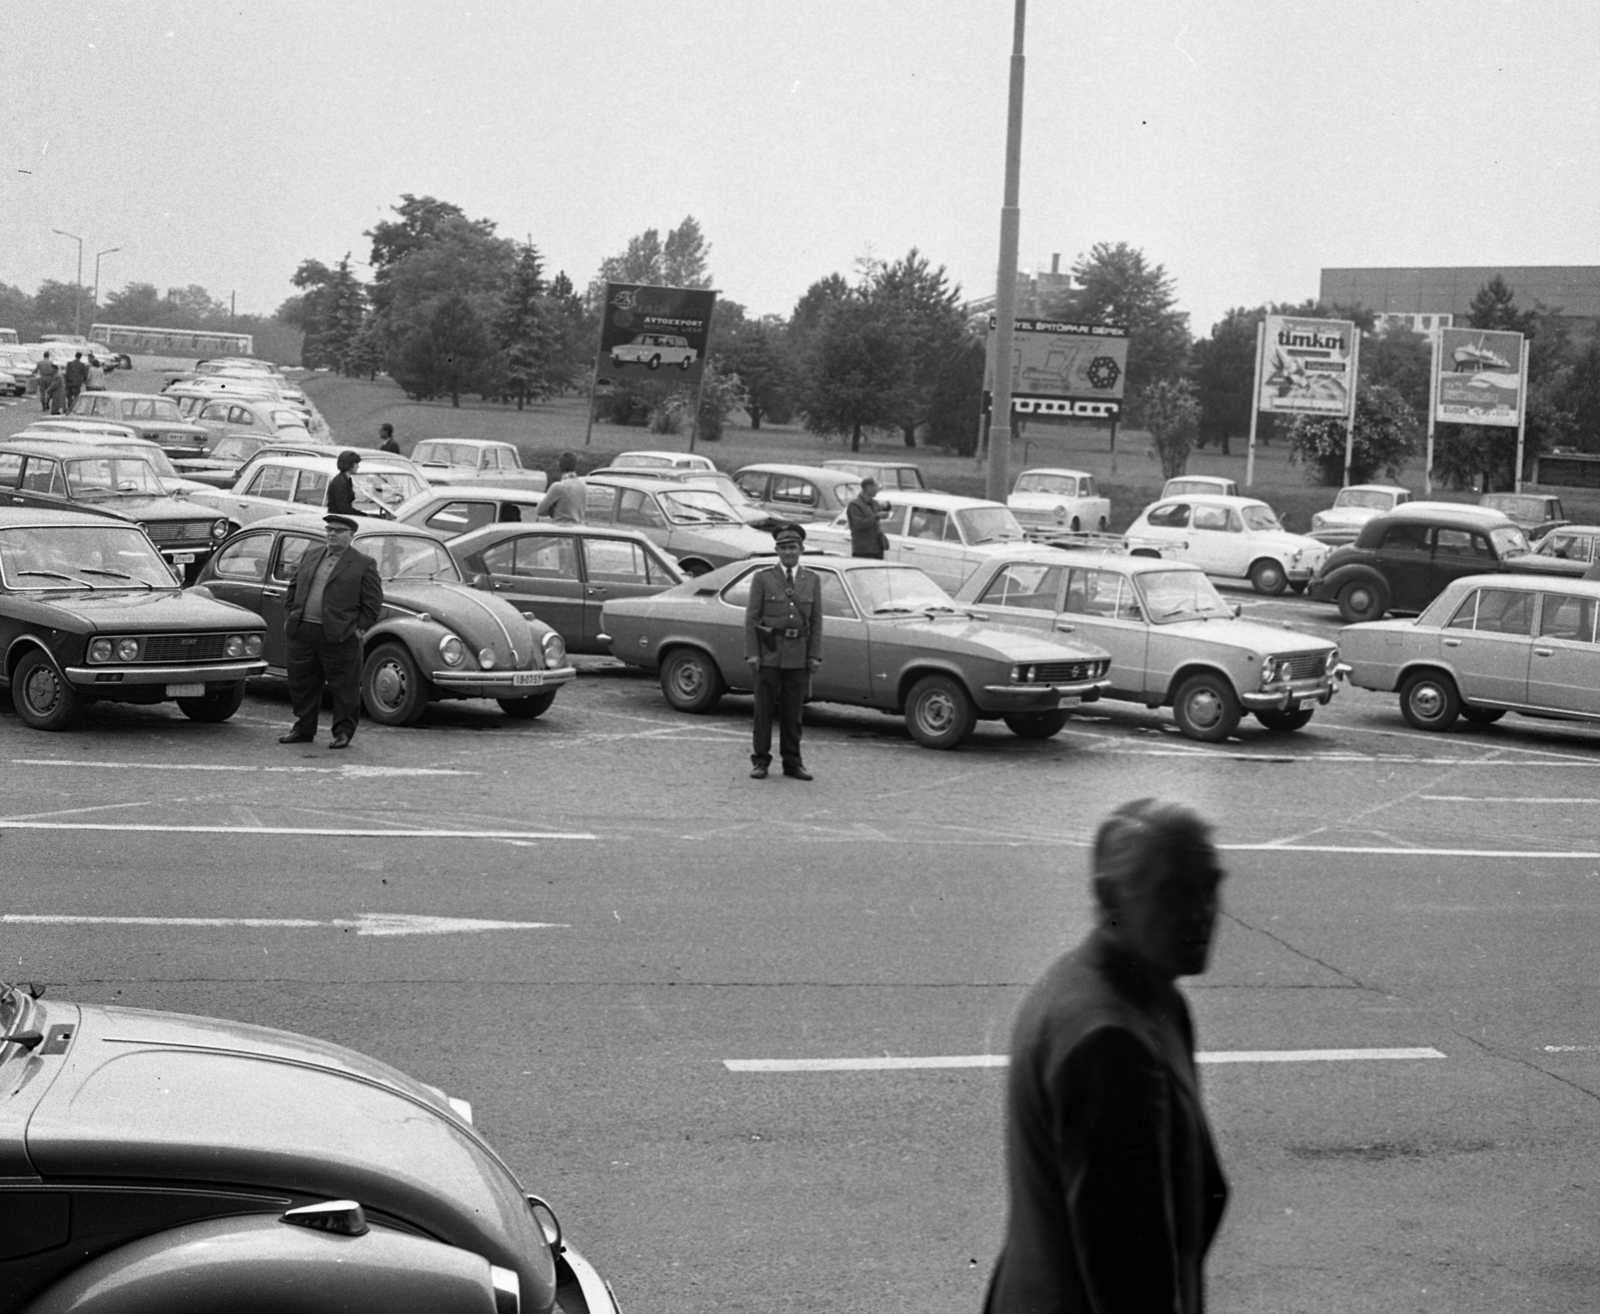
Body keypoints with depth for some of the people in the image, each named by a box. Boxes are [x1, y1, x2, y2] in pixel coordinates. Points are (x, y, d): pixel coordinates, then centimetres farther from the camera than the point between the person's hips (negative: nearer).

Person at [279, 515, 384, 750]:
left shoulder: (364, 564, 0)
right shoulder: (310, 555, 15)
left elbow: (373, 601, -2)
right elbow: (293, 588, 20)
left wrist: (361, 629, -8)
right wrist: (289, 617, 11)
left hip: (339, 636, -5)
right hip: (302, 632, 5)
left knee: (344, 689, 0)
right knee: (302, 684, 11)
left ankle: (343, 732, 10)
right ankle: (304, 729, 22)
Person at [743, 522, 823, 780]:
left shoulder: (812, 581, 7)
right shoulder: (763, 579, 1)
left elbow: (815, 620, 7)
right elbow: (751, 617, -1)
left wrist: (815, 655, 0)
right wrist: (751, 653, -9)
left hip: (798, 654, 2)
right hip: (768, 652, -2)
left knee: (792, 710, 7)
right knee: (764, 709, 2)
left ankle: (792, 762, 13)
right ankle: (760, 761, 8)